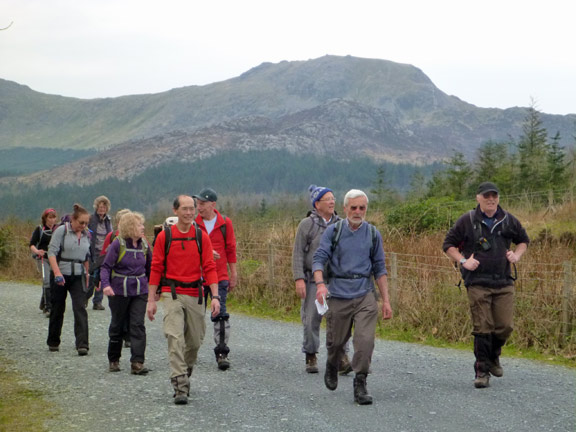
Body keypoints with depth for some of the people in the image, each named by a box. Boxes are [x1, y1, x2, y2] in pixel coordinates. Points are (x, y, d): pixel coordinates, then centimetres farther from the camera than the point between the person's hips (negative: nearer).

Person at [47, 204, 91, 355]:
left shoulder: (87, 235, 8)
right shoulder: (61, 231, -7)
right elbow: (52, 252, -13)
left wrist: (87, 275, 19)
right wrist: (57, 273, -23)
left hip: (79, 276, 3)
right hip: (61, 276, -3)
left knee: (80, 308, -11)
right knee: (57, 309, 8)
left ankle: (82, 344, -16)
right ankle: (53, 342, 25)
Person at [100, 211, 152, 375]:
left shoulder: (144, 245, 5)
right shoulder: (118, 244, -8)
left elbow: (149, 268, 17)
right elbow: (106, 266, -10)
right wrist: (106, 284, -26)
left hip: (140, 292, 3)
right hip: (119, 292, -3)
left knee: (138, 325, -9)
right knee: (117, 326, 10)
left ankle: (137, 363, -11)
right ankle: (114, 360, 27)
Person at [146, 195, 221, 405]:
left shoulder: (202, 237, 3)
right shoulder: (164, 236, 0)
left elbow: (209, 268, 0)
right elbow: (156, 269, 3)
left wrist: (215, 296, -10)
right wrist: (151, 299, 0)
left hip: (195, 295, 2)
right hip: (172, 294, -2)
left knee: (195, 341, 10)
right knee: (175, 339, -14)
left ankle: (184, 375, 35)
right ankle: (180, 388, -15)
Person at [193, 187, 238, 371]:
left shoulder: (225, 223, 2)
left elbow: (231, 249, 7)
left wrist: (233, 273, 7)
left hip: (220, 277, -1)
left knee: (221, 314, -6)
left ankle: (222, 352, -2)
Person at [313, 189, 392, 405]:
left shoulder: (373, 234, 7)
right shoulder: (333, 231, 2)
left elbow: (379, 269, 10)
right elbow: (318, 259, -5)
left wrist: (386, 300, 5)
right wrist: (320, 284, -24)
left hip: (365, 294, 1)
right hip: (338, 295, 0)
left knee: (365, 340, -14)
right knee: (336, 340, 10)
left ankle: (360, 385, -5)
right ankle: (332, 367, 42)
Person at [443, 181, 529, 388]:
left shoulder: (508, 220, 8)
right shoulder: (467, 221, 0)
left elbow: (523, 240, 24)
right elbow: (448, 244, 7)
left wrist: (517, 255, 5)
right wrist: (463, 261, -7)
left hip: (504, 283, 3)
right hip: (477, 283, -2)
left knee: (505, 326, -1)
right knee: (482, 328, -4)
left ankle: (493, 357, 28)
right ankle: (482, 371, 6)